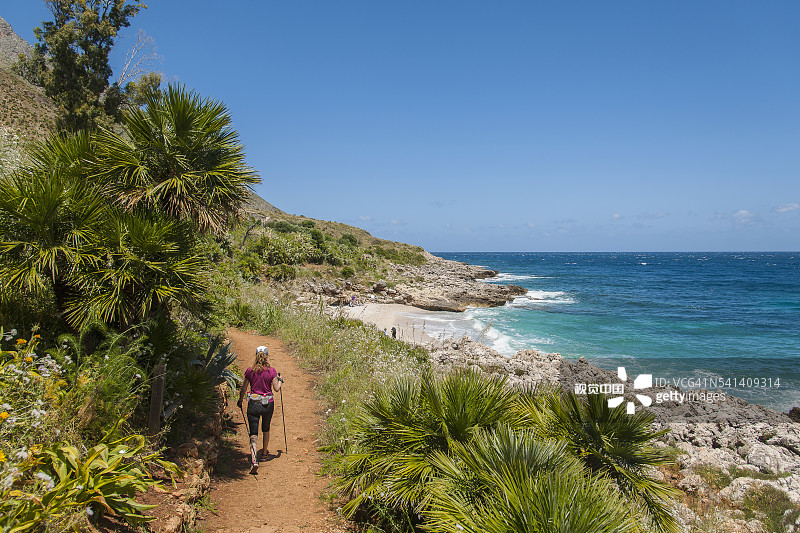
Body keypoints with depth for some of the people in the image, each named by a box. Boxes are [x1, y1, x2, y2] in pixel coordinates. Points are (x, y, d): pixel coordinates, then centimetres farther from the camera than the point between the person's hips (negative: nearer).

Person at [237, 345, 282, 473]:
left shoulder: (250, 371, -3)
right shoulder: (271, 371, -6)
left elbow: (243, 389, 2)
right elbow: (276, 389, -5)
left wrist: (240, 400, 19)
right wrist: (280, 381, 15)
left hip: (253, 404, 0)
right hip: (268, 404, 0)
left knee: (253, 434, -2)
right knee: (266, 429, 24)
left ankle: (254, 460, -19)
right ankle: (264, 453, 40)